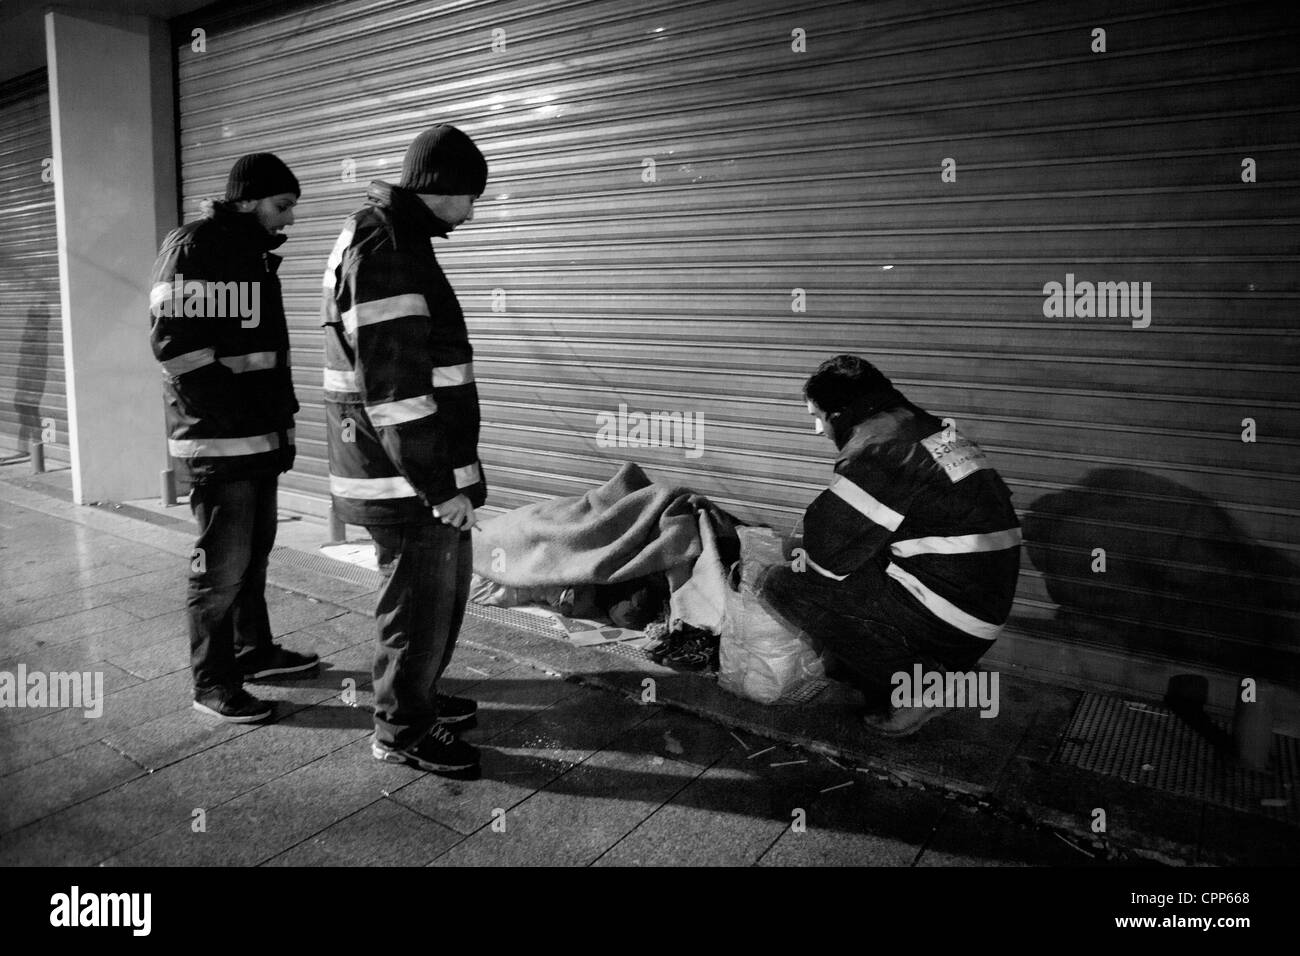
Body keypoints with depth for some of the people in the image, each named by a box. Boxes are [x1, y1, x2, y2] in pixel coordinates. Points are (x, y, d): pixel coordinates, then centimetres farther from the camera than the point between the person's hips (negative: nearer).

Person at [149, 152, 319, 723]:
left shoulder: (253, 253, 18)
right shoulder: (194, 248, -11)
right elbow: (176, 343, -19)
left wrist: (281, 415, 15)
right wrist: (233, 416, -18)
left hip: (260, 439, 9)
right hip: (219, 441, -9)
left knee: (255, 552, 18)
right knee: (222, 564, -2)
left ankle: (254, 650, 32)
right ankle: (212, 683, 10)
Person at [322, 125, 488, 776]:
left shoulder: (389, 240, 17)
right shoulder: (385, 248, -18)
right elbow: (394, 386, -24)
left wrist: (453, 472, 25)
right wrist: (442, 485, -21)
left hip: (421, 466, 10)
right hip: (407, 478, -10)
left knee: (441, 585, 21)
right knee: (421, 599, 3)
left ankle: (417, 697, 38)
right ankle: (401, 730, 21)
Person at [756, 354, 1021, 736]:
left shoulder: (876, 451, -17)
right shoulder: (929, 430, 12)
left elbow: (829, 557, -16)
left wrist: (802, 562, 6)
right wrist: (811, 554, 18)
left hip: (947, 622, -10)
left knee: (780, 585, -9)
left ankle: (908, 688, -2)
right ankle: (926, 669, 16)